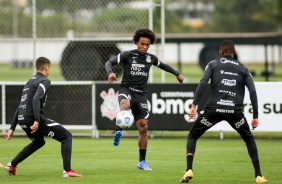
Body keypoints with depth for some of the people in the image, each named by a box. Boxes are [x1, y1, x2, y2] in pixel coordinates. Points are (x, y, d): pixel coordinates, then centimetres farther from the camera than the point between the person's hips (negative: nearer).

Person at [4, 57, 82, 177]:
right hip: (33, 118, -9)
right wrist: (37, 121, -28)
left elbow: (20, 106, 25)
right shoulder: (44, 81, -3)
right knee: (66, 136, -3)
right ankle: (67, 170, -17)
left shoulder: (30, 82, 25)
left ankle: (12, 166, 34)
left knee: (39, 142, 35)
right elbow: (36, 99, -21)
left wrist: (12, 128, 26)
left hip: (22, 120, 9)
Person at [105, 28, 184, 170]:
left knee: (143, 127, 2)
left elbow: (163, 65, 29)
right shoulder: (127, 55, -3)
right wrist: (110, 73, -29)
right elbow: (109, 62, -8)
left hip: (141, 94, 4)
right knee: (125, 104, -42)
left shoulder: (151, 58, 10)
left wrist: (177, 74, 38)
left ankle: (142, 162, 12)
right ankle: (118, 132, -50)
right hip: (126, 89, -4)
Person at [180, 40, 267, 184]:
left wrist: (194, 105, -6)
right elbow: (252, 91, 8)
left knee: (192, 136, 16)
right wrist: (255, 116, 10)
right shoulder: (242, 68, 18)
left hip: (214, 109, -1)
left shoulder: (213, 64, 14)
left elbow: (202, 83, -3)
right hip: (235, 111, 1)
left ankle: (189, 171, -3)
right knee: (249, 139, 23)